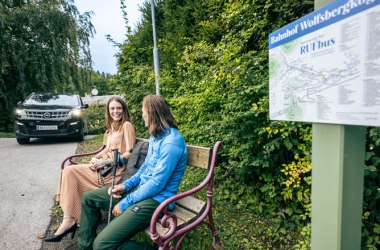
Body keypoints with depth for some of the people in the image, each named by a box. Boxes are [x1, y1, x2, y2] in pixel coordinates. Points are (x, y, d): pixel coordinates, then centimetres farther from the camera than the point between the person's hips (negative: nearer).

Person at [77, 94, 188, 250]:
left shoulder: (172, 142, -25)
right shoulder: (156, 135, 8)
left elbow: (157, 184, -24)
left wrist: (125, 203, -15)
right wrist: (126, 185, 5)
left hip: (156, 199, -10)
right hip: (141, 188, 10)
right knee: (89, 198, 15)